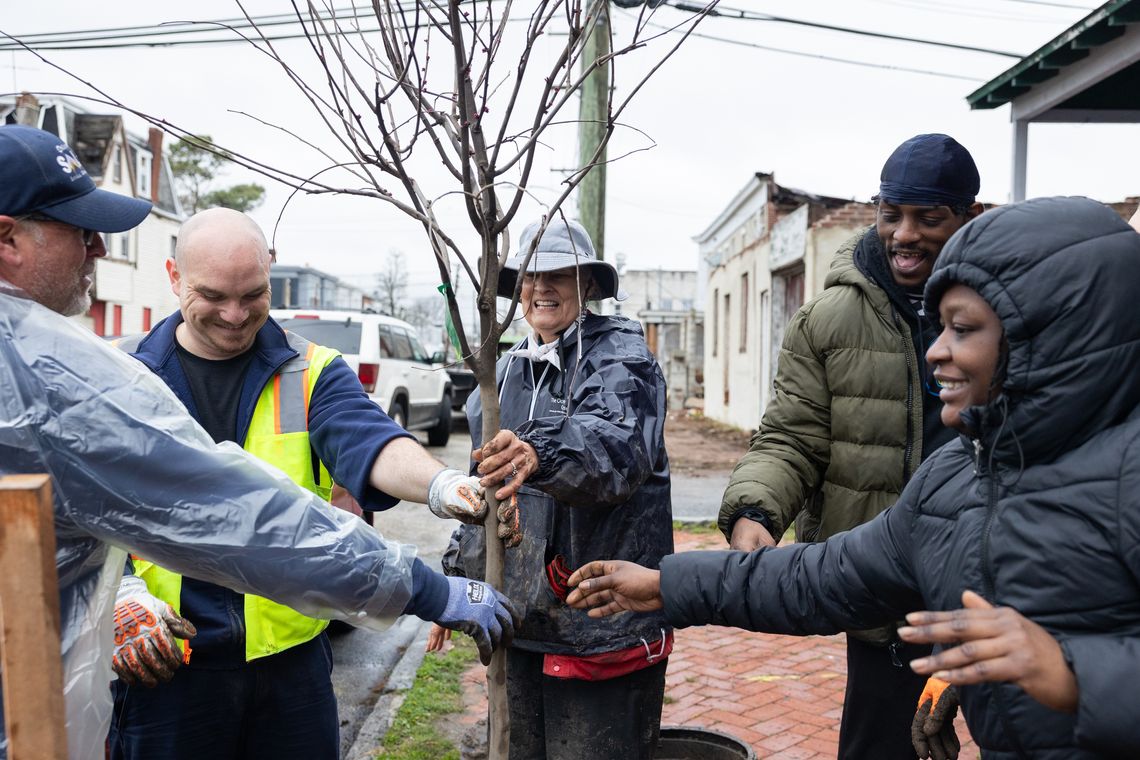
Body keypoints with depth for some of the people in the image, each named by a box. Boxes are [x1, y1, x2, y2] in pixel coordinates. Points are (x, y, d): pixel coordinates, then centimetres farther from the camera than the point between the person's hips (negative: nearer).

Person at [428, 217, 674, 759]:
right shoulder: (507, 372, 13)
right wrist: (456, 577, 21)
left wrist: (541, 454, -49)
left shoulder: (619, 355, -8)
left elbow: (619, 443, -30)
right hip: (515, 617, 7)